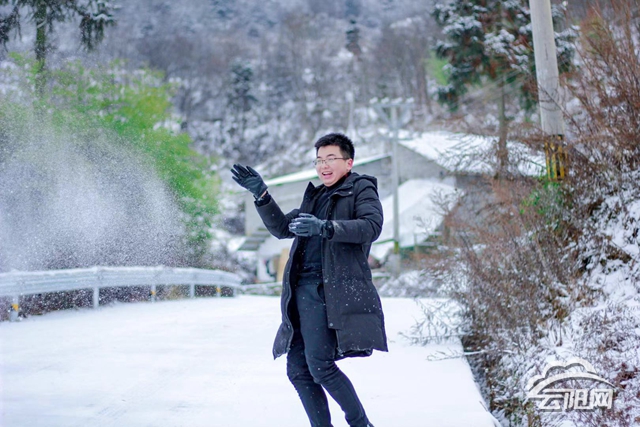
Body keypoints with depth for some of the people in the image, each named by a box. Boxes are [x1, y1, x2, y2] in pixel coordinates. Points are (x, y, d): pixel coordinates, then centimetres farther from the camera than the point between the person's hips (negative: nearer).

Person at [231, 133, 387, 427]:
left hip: (334, 289, -8)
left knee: (319, 363, -18)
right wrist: (261, 194, 13)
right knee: (297, 369, 3)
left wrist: (324, 227, -24)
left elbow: (371, 226, -13)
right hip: (303, 289, 8)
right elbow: (282, 228, 25)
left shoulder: (362, 188, 6)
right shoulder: (315, 196, 27)